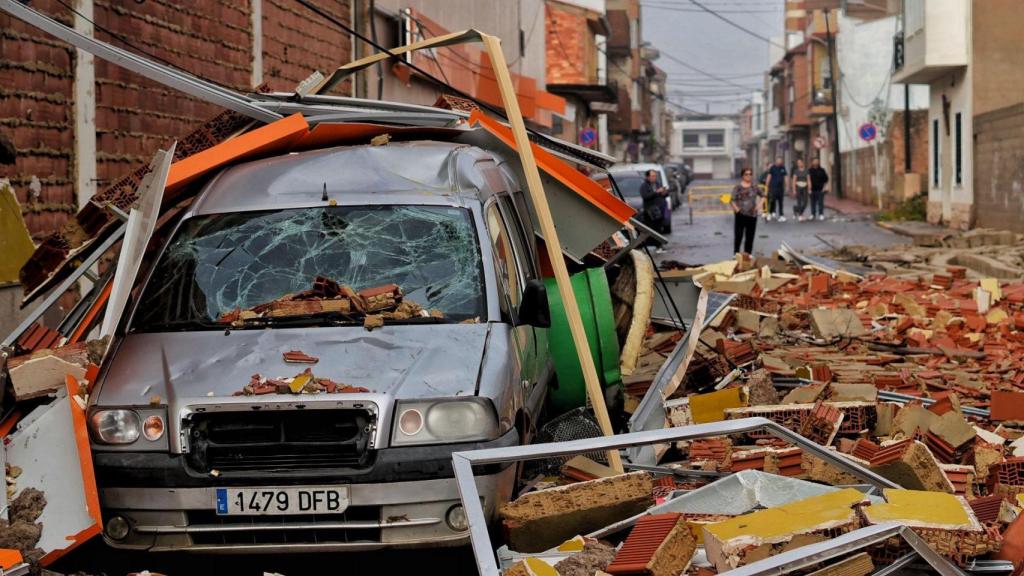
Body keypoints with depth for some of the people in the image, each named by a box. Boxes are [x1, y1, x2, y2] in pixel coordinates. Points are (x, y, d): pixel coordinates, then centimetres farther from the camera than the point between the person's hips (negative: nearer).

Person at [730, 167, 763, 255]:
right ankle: (736, 253, 10)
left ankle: (747, 253, 17)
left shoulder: (755, 187, 4)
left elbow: (763, 195, 15)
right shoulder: (738, 187, -7)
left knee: (750, 235, 7)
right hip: (741, 214, -3)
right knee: (738, 235, 0)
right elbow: (732, 200, -9)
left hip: (752, 214, 3)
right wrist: (736, 208, -21)